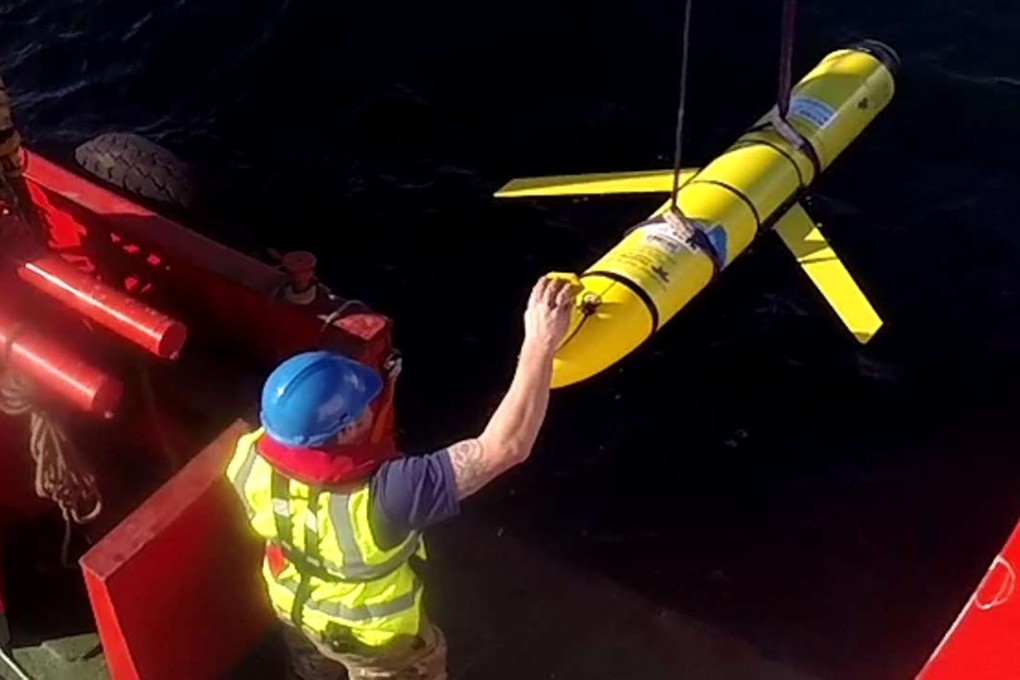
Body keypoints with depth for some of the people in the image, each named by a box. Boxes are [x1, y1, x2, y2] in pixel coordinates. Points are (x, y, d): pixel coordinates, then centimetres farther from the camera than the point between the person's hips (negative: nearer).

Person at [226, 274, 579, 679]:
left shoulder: (251, 461, -31)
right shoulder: (381, 497, -48)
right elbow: (505, 447, -47)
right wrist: (540, 343, -44)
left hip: (291, 602, 4)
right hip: (373, 632, -4)